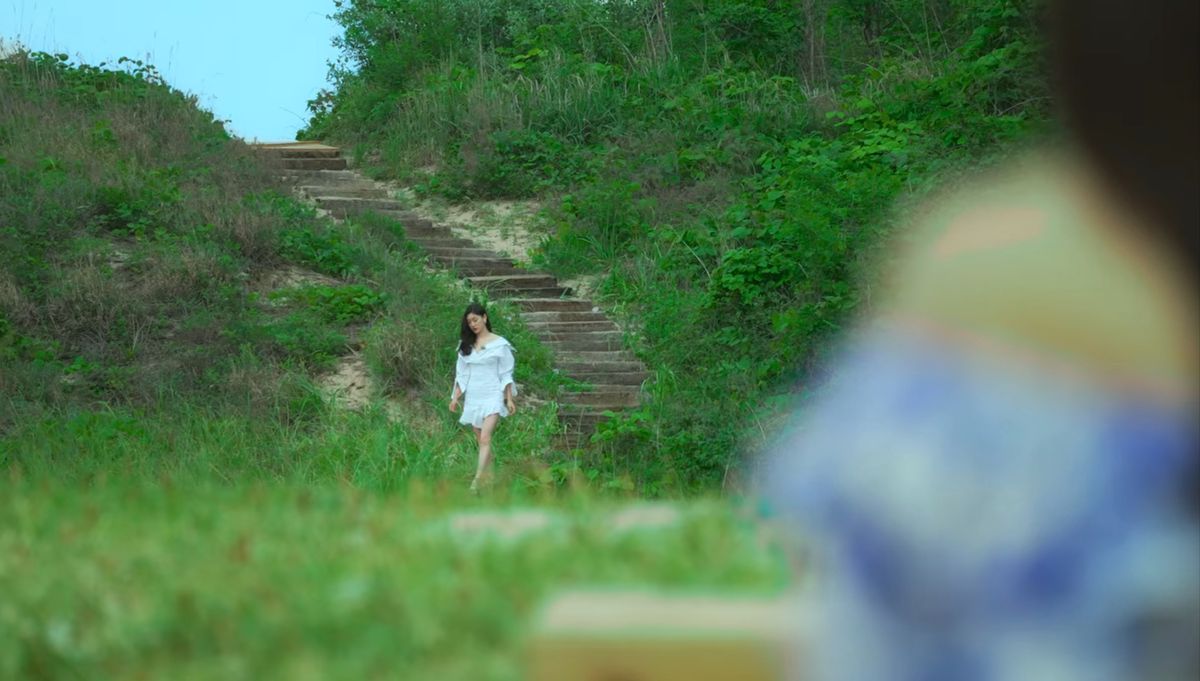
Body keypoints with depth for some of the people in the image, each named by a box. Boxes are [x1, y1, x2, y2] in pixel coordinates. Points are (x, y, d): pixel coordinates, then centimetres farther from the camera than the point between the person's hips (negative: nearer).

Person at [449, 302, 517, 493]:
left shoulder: (499, 344, -1)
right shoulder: (466, 345, 12)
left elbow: (506, 374, 0)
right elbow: (461, 374, 15)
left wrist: (509, 399, -3)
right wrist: (455, 397, 9)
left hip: (492, 396, -6)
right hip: (473, 397, 6)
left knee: (485, 438, -18)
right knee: (481, 441, 8)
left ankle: (477, 482, -28)